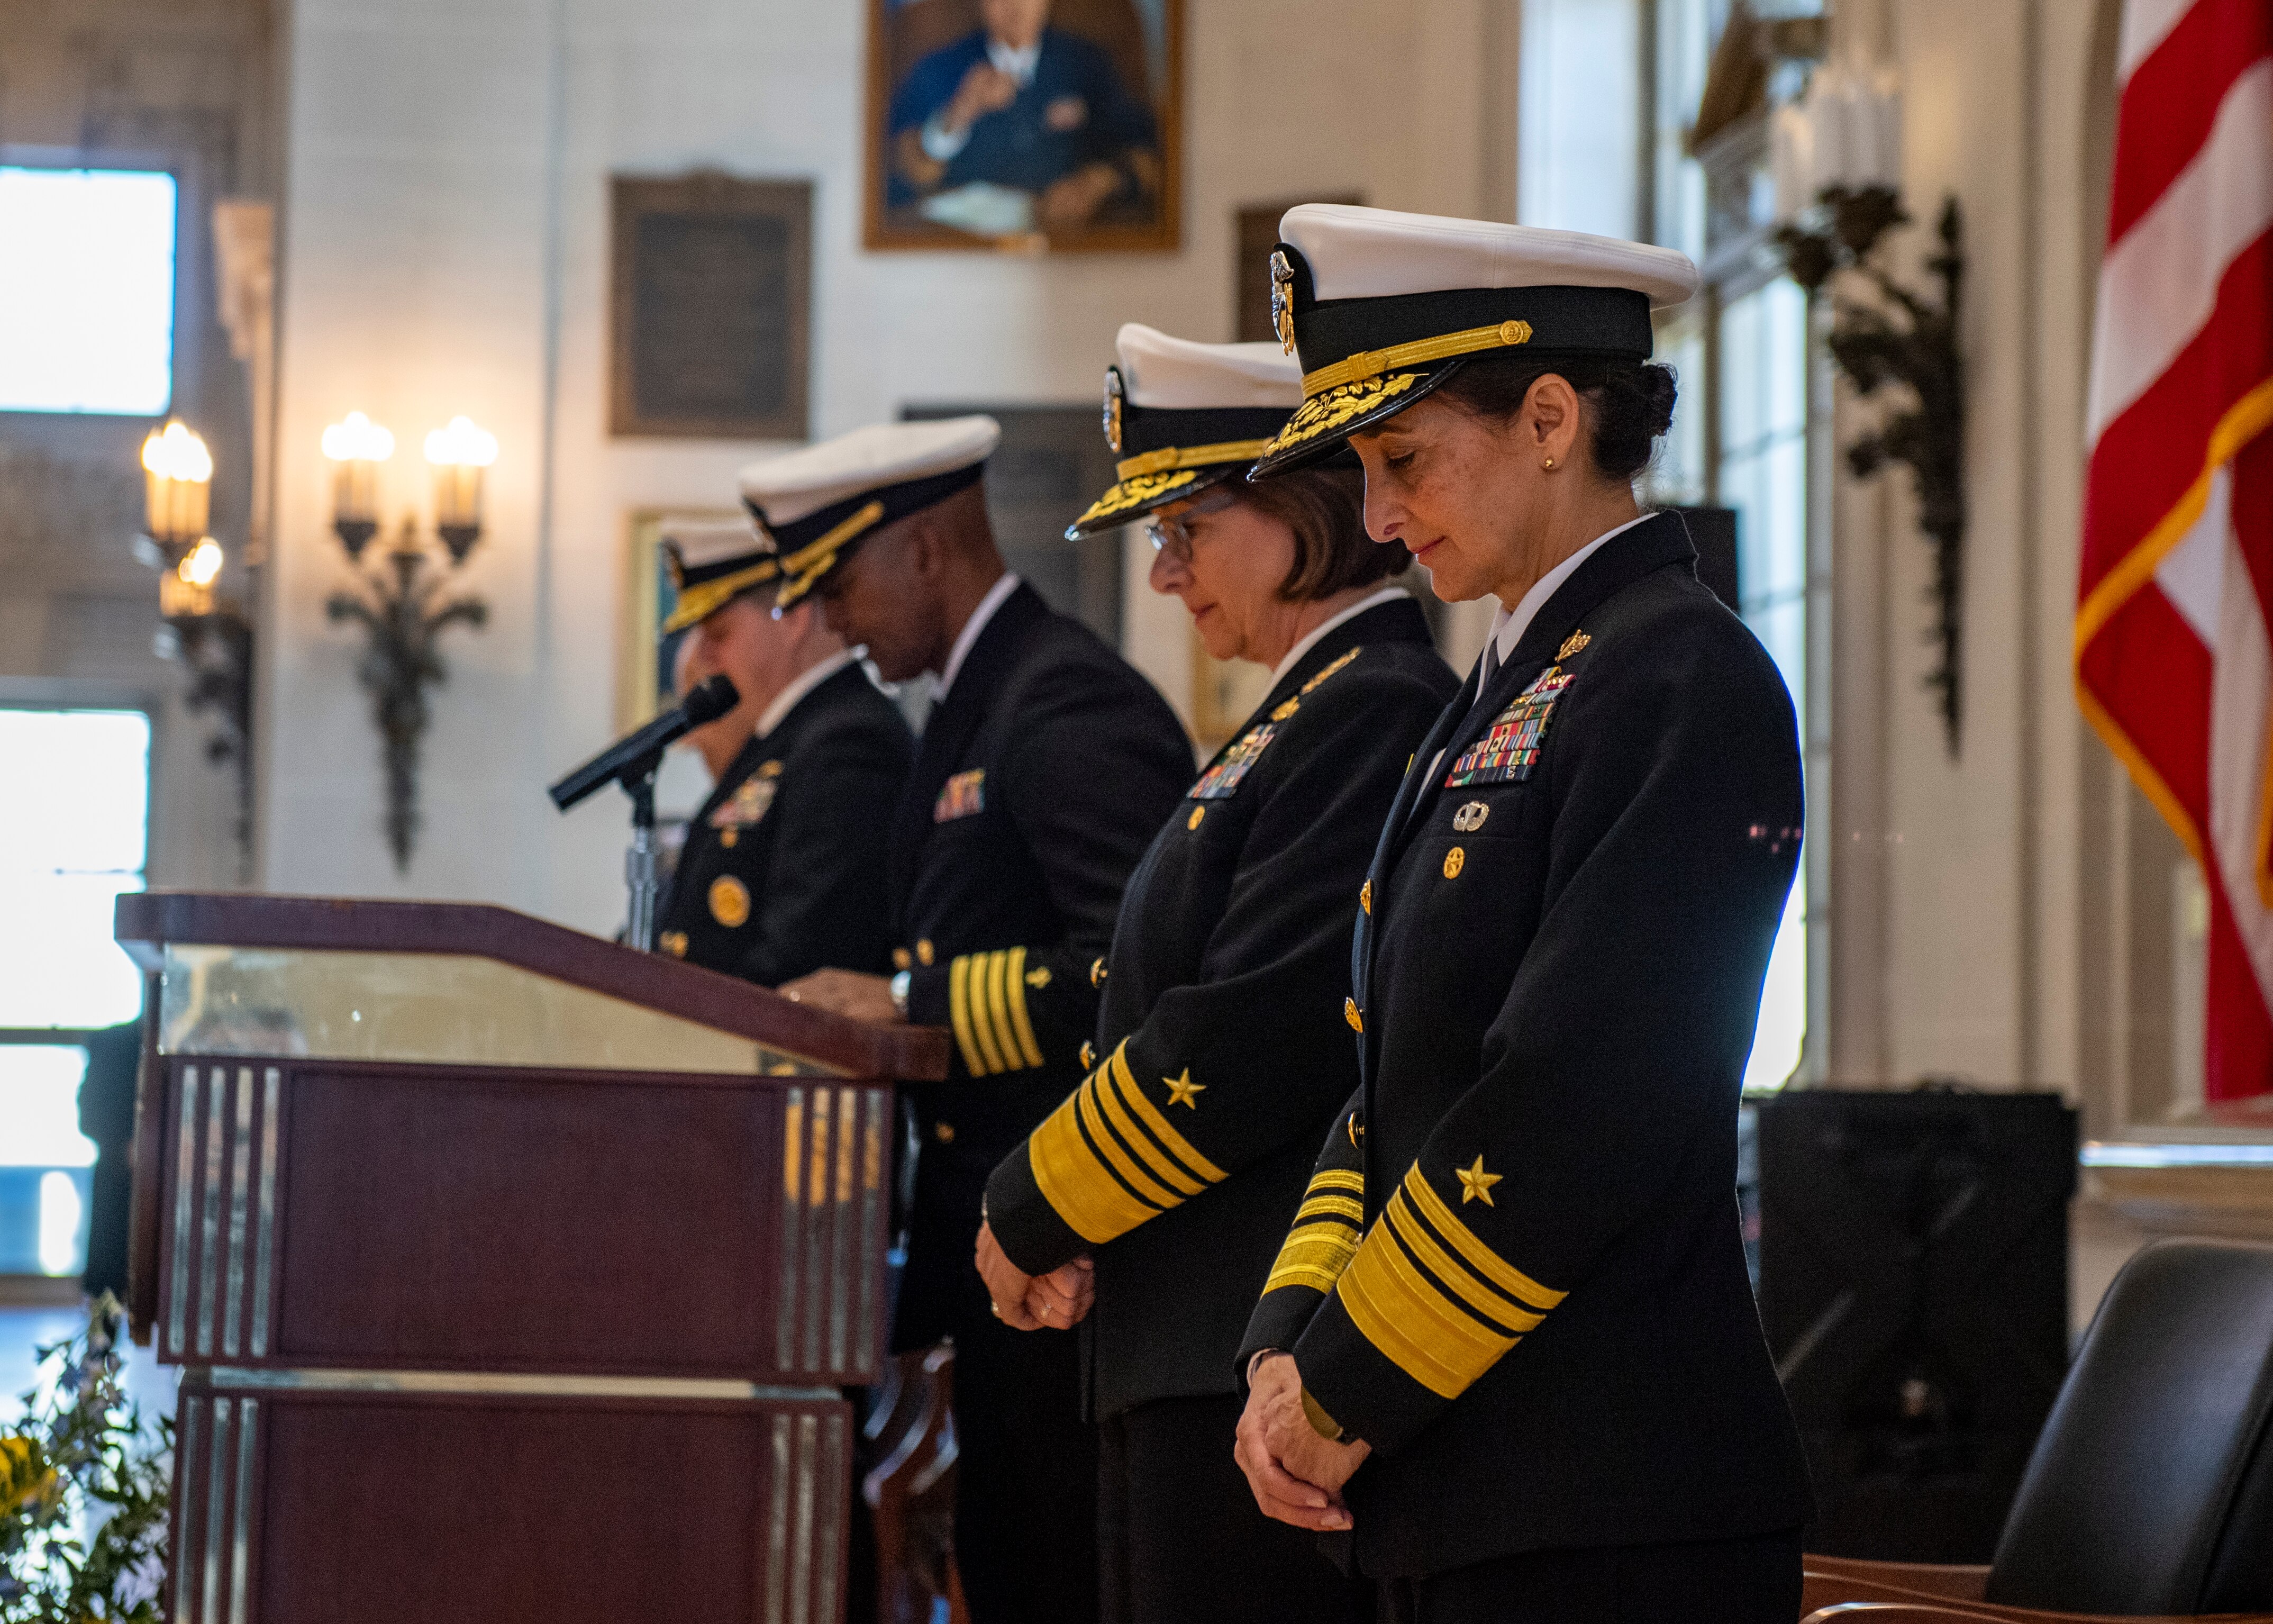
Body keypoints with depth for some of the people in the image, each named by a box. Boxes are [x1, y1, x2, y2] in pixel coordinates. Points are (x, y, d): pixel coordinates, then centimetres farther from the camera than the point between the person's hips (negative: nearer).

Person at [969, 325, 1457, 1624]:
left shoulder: (1380, 712, -13)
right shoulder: (1308, 715, 19)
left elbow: (1253, 1039, -20)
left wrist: (1035, 1213, -8)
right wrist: (1060, 1219, 5)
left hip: (1267, 1365, -10)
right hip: (1183, 1357, 10)